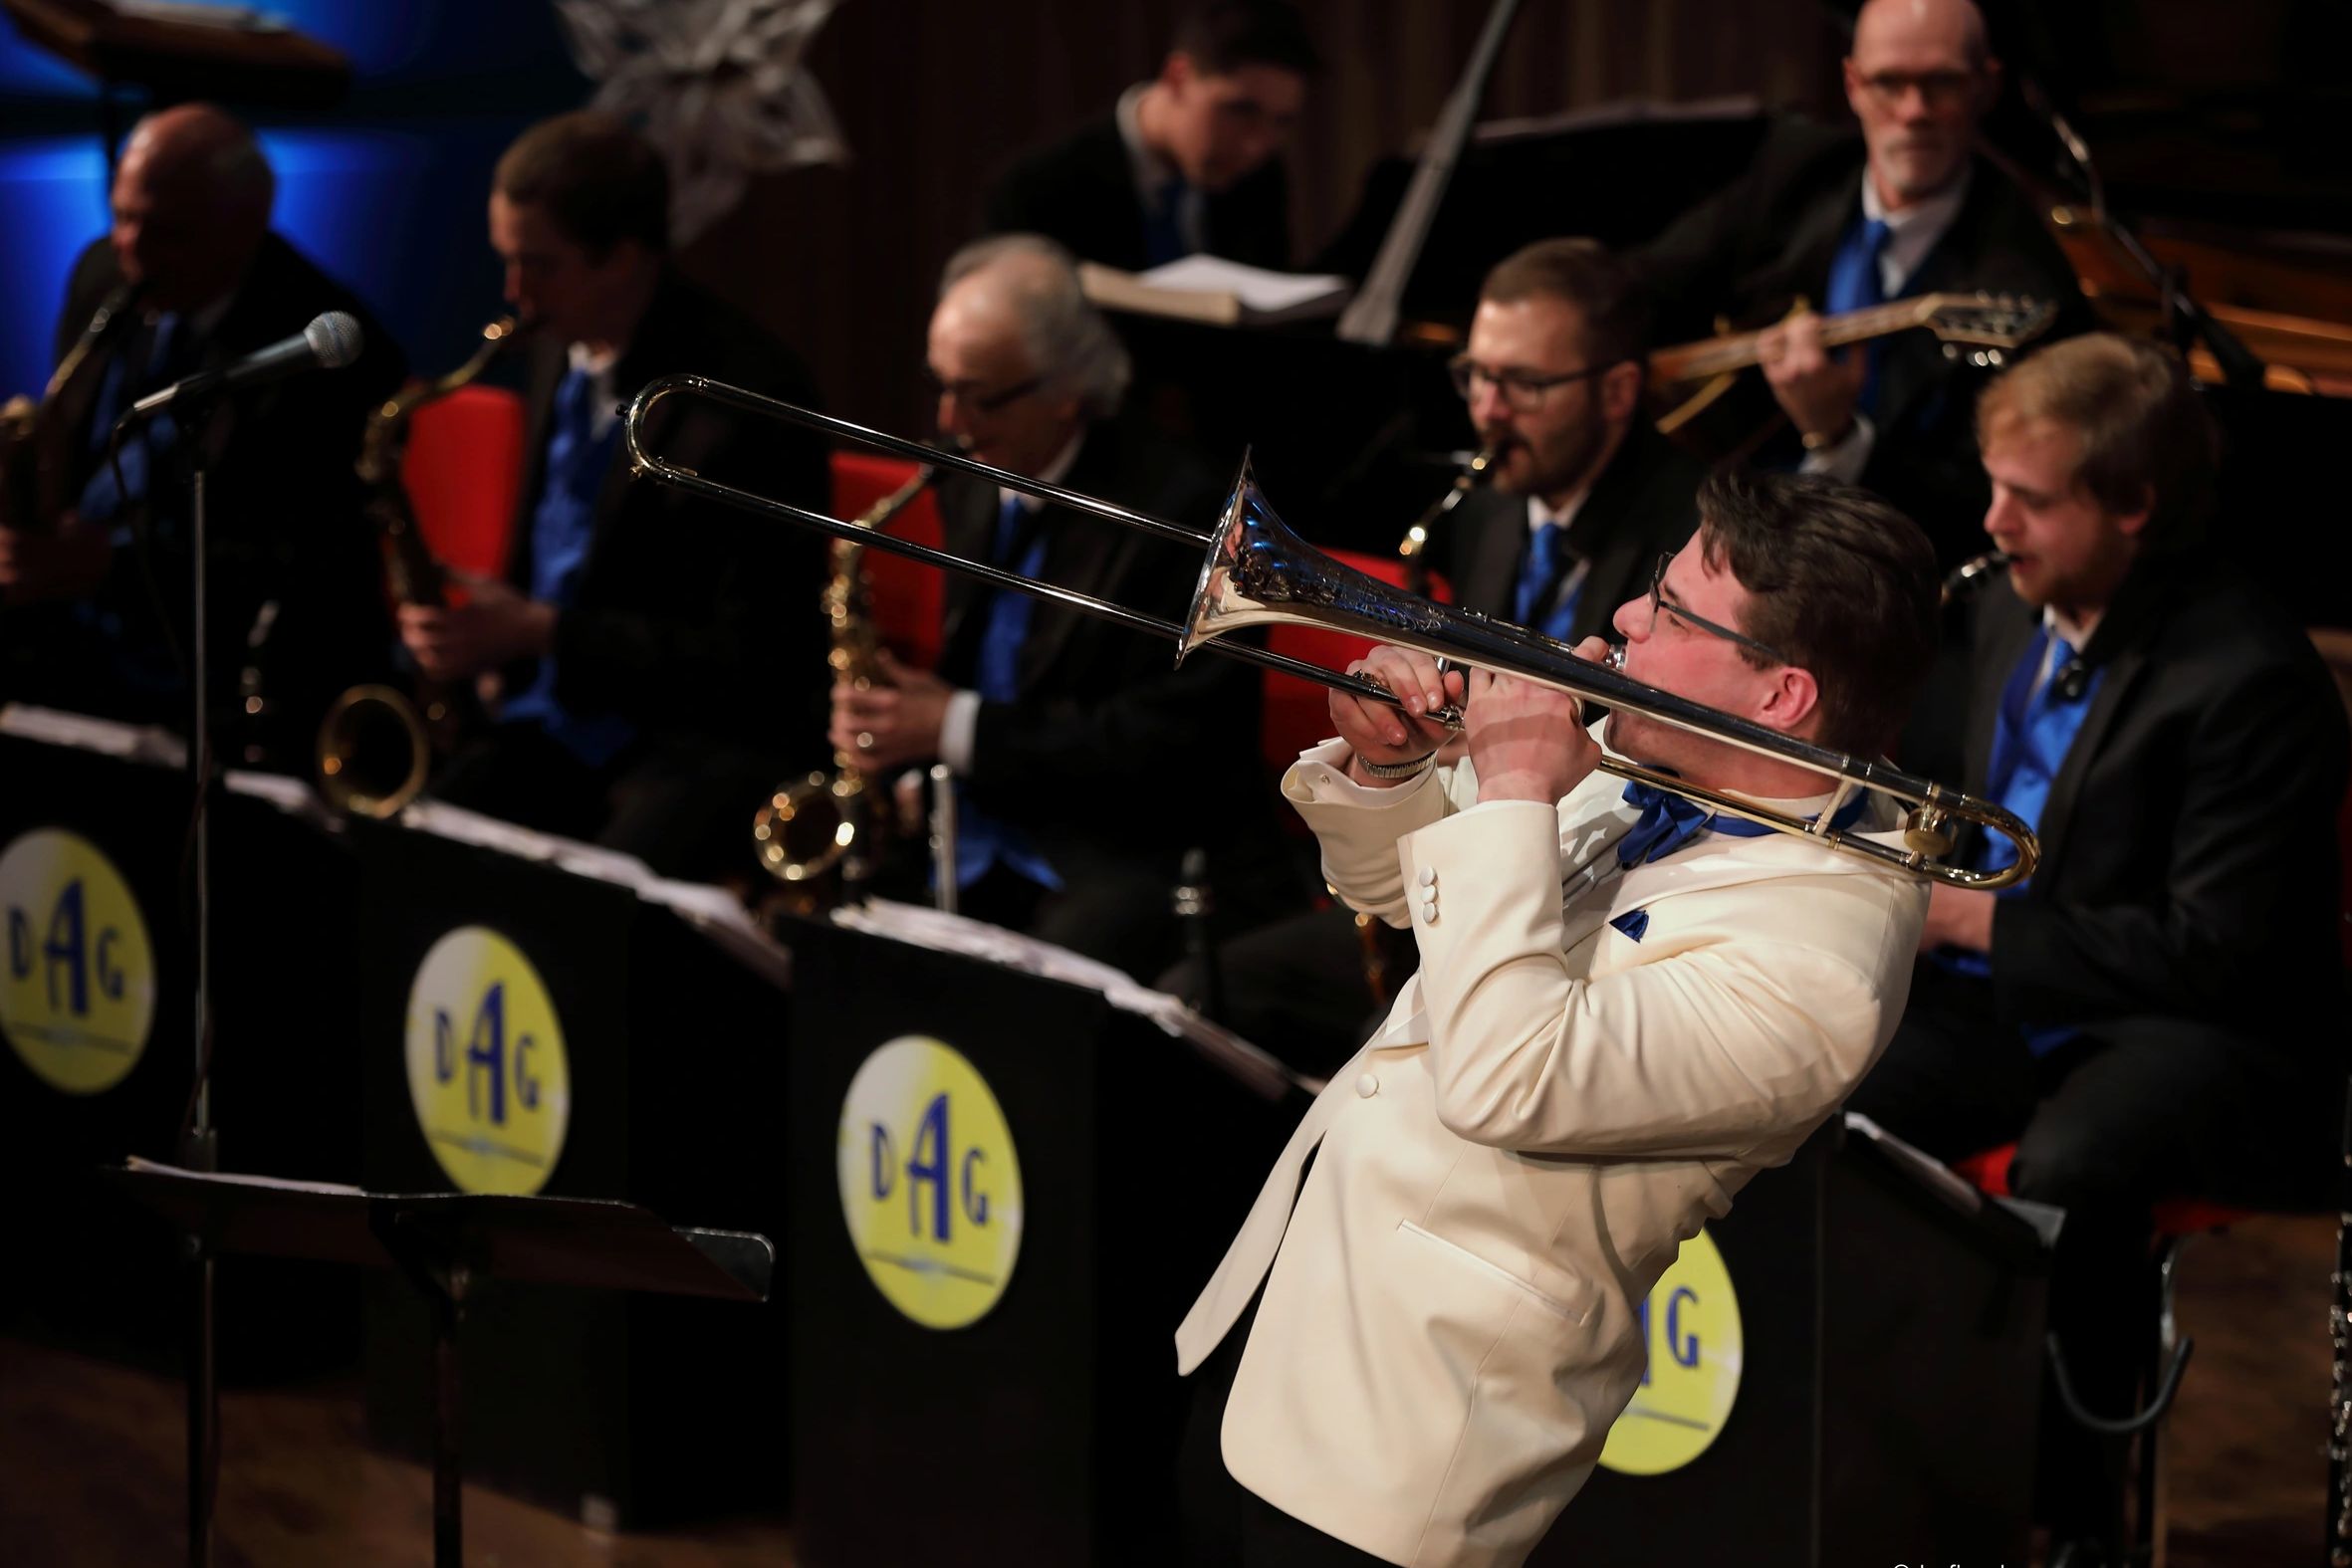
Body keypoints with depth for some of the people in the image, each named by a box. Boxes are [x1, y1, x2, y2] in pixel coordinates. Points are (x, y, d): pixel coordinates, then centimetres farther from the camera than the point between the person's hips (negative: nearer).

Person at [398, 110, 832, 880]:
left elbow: (750, 660, -15)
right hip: (548, 723, 7)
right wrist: (480, 630, 4)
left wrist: (538, 632, -16)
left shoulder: (748, 395, -15)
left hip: (698, 740, -7)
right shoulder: (558, 353, 10)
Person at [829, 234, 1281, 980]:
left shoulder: (1173, 507, -11)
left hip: (1126, 854, -7)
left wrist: (960, 729, -16)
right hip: (974, 839, 7)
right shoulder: (973, 487, 12)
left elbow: (1172, 738, -16)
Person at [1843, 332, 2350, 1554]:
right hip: (2005, 1000, 8)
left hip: (2205, 1039, -7)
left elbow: (2215, 956, -22)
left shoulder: (2249, 676, -19)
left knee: (2065, 1170, -38)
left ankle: (2068, 1507, -18)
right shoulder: (2015, 610, 7)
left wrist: (1979, 920, -18)